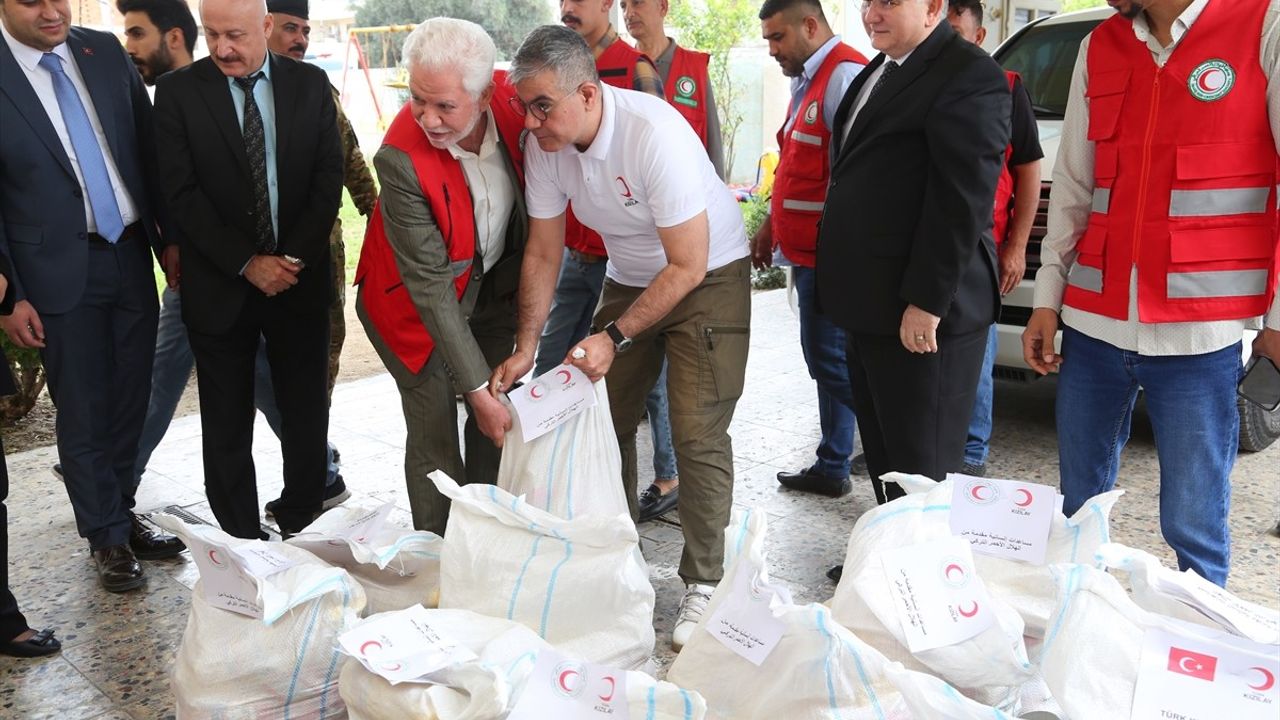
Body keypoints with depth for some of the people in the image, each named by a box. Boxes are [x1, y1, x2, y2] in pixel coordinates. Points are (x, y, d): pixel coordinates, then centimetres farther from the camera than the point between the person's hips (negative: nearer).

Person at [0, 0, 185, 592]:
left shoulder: (106, 52, 3)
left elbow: (148, 149, 9)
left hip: (131, 256, 4)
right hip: (61, 274, -4)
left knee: (129, 399, 14)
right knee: (83, 411, 7)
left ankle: (121, 514, 32)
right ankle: (107, 537, 23)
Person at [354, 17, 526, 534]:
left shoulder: (512, 100, -20)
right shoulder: (401, 157, -32)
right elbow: (430, 286, -28)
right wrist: (477, 388, -27)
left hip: (495, 284, 5)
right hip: (420, 304, -5)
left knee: (497, 426, 11)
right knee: (436, 436, -4)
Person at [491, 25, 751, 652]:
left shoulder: (654, 134, -31)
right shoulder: (543, 144, -12)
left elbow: (687, 266, -26)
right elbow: (543, 255, -3)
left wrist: (615, 338, -25)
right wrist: (524, 349, -8)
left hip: (708, 275, -6)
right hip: (629, 277, 6)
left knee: (697, 434, -11)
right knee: (604, 417, 8)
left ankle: (704, 583, 4)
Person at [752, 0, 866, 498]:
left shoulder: (844, 74, -15)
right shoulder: (806, 81, 17)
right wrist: (771, 226, 23)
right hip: (806, 251, 10)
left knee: (830, 361, -8)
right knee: (828, 362, 14)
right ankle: (831, 468, 24)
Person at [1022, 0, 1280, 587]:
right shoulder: (1098, 48, 13)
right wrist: (1047, 300, 8)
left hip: (1196, 335, -5)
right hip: (1092, 324, 5)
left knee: (1193, 527, 1)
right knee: (1078, 506, 13)